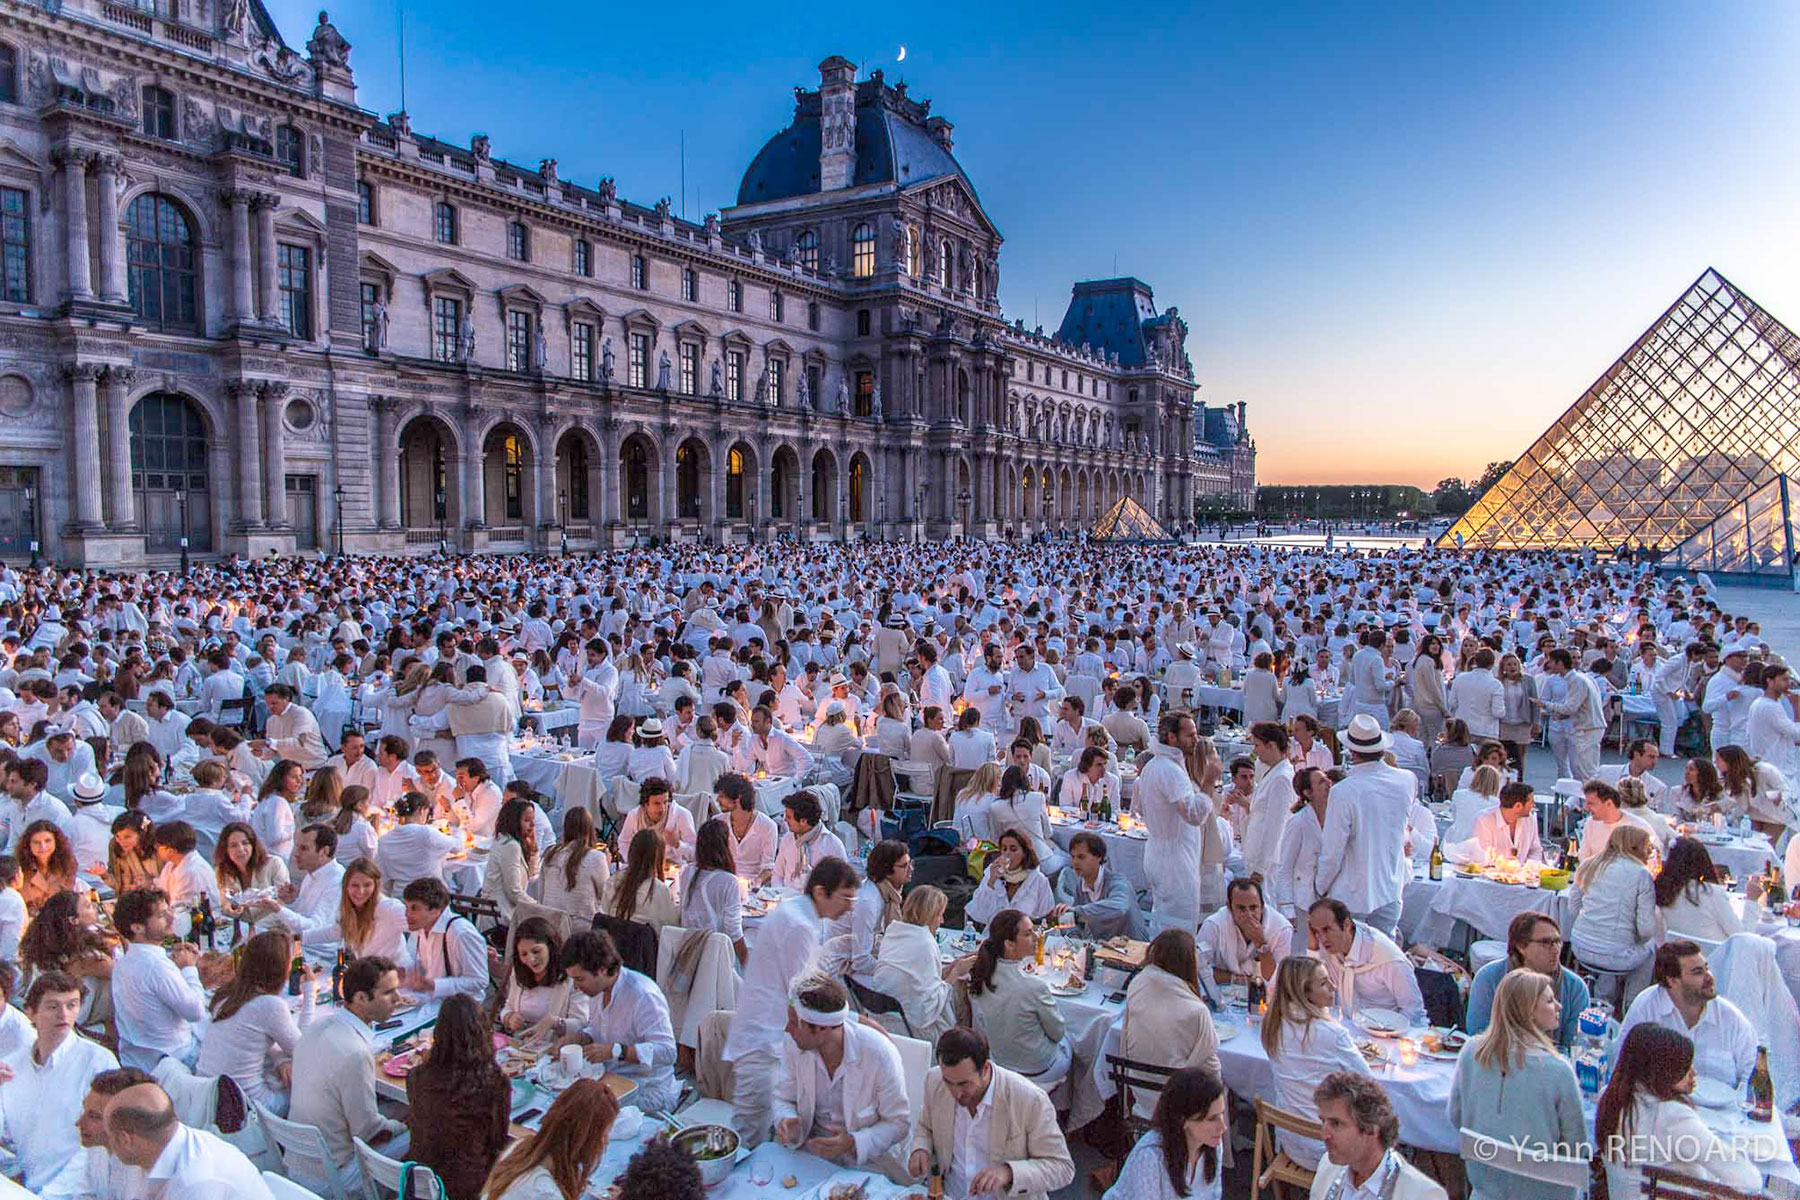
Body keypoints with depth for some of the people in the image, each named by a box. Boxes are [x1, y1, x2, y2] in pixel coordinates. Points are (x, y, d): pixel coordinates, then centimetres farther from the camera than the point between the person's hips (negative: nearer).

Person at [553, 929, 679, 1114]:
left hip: (647, 1093, -8)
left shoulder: (644, 996, -22)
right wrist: (580, 1038, 0)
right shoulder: (598, 988, 5)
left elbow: (667, 1052, -26)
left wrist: (616, 1051, -32)